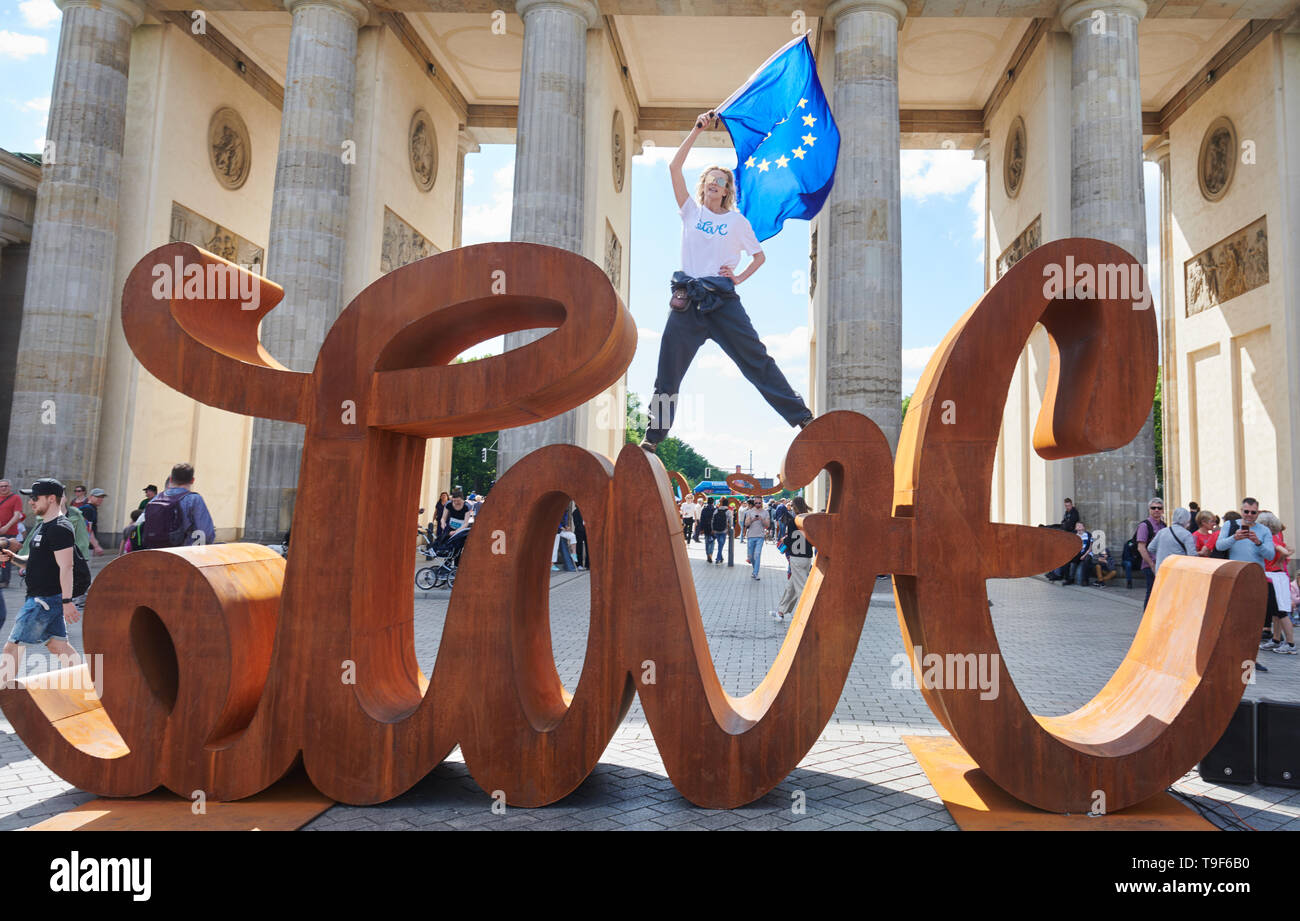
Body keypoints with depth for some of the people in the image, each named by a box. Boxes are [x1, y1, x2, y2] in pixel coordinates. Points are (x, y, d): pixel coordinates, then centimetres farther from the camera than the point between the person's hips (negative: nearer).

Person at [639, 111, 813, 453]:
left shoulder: (737, 221, 13)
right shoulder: (691, 211, 14)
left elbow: (759, 256, 20)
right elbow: (674, 168, 6)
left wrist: (739, 277, 4)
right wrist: (696, 130, 5)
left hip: (723, 299, -1)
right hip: (687, 298, 1)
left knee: (756, 359, -5)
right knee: (668, 372, 1)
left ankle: (801, 416, -2)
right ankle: (653, 436, 9)